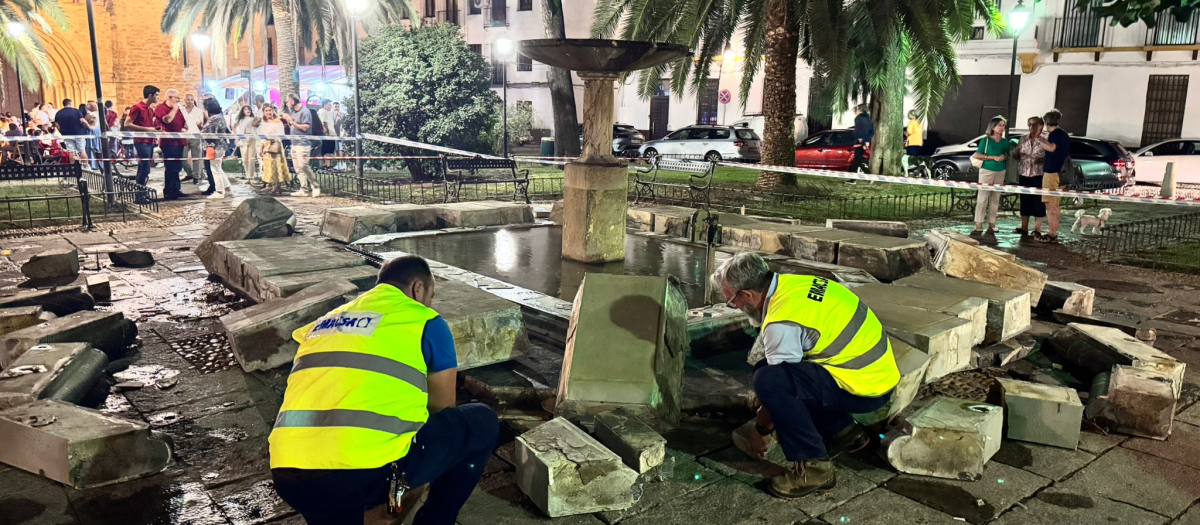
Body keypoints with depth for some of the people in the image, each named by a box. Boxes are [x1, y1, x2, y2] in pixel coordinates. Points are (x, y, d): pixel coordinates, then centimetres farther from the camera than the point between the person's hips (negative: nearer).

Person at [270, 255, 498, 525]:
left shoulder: (325, 322, 28)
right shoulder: (427, 323, 11)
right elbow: (442, 412, 20)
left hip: (289, 478, 6)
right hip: (366, 471, -5)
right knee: (482, 423, 16)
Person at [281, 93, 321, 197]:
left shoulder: (305, 112, -10)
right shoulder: (292, 112, 15)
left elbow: (305, 127, -17)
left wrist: (292, 121, -15)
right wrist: (287, 120, 6)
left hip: (303, 144, -9)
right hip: (294, 143, 9)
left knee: (304, 166, -13)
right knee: (298, 169, 5)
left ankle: (315, 187, -3)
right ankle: (303, 189, 6)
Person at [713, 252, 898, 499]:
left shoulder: (782, 322, -23)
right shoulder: (793, 283, 6)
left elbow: (775, 385, -12)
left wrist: (761, 430, 5)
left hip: (865, 388, -10)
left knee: (768, 379, -24)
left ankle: (814, 468, -12)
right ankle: (843, 431, 18)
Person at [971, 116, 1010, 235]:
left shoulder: (1005, 142, 7)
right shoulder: (986, 140, -4)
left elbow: (1008, 154, 18)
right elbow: (977, 155, -7)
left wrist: (1004, 157, -5)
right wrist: (993, 157, -15)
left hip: (1000, 172, 4)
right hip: (986, 171, -4)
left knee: (995, 199, 4)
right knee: (982, 198, -7)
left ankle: (991, 225, 8)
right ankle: (979, 226, -8)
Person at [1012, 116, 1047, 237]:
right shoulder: (1023, 139, 8)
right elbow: (1016, 155, 13)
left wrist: (1041, 160, -25)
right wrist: (1013, 151, -9)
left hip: (1038, 175, -5)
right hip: (1024, 175, 5)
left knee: (1038, 202, 0)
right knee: (1024, 201, 10)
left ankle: (1037, 229, 5)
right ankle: (1024, 227, 18)